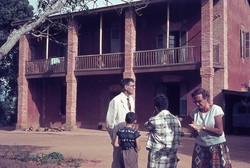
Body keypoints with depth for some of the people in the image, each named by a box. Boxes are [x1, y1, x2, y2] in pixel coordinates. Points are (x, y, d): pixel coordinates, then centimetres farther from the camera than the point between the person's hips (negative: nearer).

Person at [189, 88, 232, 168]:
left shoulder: (216, 109, -10)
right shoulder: (194, 112, 2)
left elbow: (220, 132, -15)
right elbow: (195, 135, 7)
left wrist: (202, 127, -21)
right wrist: (195, 130, -16)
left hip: (217, 146, -3)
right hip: (200, 147, 3)